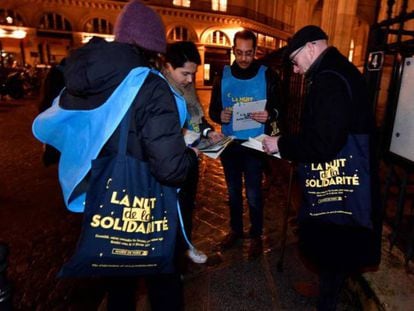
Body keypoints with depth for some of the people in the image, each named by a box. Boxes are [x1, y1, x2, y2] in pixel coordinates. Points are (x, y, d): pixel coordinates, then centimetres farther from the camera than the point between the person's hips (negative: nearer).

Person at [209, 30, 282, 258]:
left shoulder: (267, 75, -4)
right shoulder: (223, 76, 2)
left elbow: (280, 107, -2)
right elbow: (212, 109, 4)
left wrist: (269, 115, -25)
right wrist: (220, 116, -20)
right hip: (229, 143, 3)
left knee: (253, 194, 3)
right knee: (233, 191, 16)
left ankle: (256, 235, 24)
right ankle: (235, 229, 36)